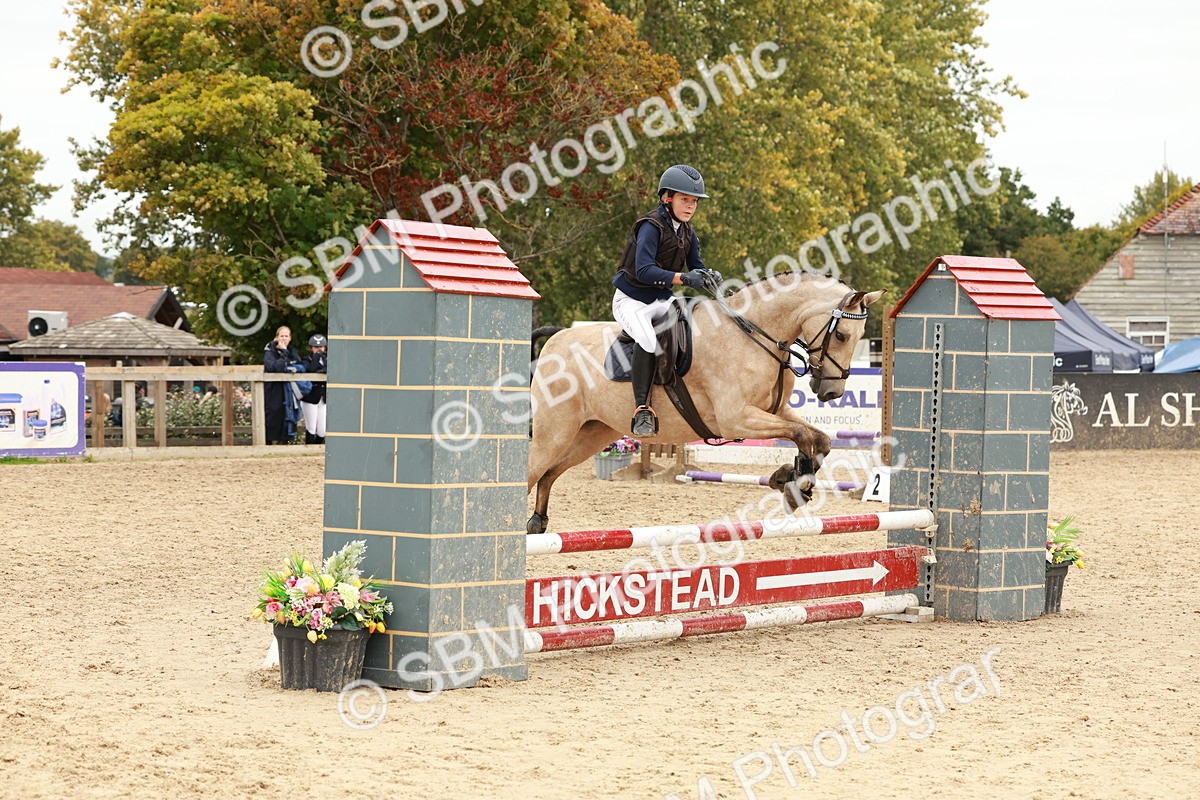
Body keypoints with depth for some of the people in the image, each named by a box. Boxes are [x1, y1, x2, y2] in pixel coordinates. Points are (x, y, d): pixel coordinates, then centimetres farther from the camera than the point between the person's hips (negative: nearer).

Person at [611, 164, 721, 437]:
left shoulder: (687, 232, 7)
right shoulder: (651, 227, -18)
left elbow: (696, 267, 12)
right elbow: (644, 271, -30)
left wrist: (708, 275, -13)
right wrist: (682, 278, -38)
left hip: (662, 301, 8)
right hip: (632, 300, -8)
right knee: (647, 339, -33)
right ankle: (642, 410, -31)